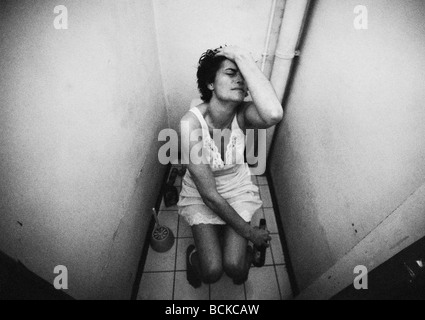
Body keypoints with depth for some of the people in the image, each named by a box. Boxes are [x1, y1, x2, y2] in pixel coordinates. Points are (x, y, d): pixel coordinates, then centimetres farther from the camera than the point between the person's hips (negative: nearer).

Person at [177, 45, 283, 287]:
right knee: (212, 273, -10)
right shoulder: (192, 122, -29)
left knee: (234, 267, -9)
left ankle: (242, 251, 27)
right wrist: (249, 231, -17)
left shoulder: (242, 114, -20)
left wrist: (243, 57, -36)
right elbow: (209, 194, -26)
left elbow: (274, 115, -47)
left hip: (239, 189, 2)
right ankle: (195, 255, 26)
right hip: (200, 195, -1)